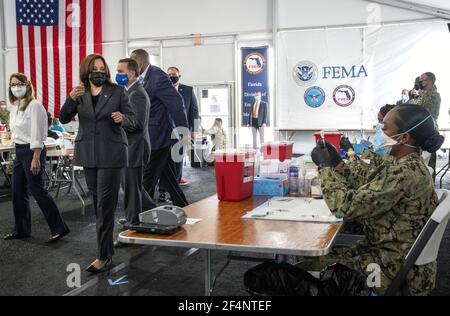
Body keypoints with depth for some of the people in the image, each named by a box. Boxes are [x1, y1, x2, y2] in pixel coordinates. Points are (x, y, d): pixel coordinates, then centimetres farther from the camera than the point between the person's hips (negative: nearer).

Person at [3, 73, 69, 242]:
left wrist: (36, 159, -20)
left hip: (32, 151, -8)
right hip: (19, 151, 8)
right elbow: (16, 131, 17)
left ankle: (59, 228, 1)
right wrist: (18, 151, 14)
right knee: (18, 192, 11)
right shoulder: (14, 106, 12)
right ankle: (21, 230, 23)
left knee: (37, 190, -6)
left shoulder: (34, 105, -13)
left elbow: (37, 135, -17)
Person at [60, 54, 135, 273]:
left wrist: (122, 118, -23)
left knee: (105, 204, -7)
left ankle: (104, 256, -2)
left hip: (111, 153, -4)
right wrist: (71, 98, -19)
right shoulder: (80, 93, 5)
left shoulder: (117, 91, -3)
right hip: (88, 153, 4)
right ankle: (107, 242, 30)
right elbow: (64, 119, -2)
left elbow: (132, 117, 0)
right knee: (98, 201, 14)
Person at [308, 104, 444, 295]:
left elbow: (347, 206, -28)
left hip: (396, 265, -9)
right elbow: (362, 188, 10)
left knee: (310, 263, -8)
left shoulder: (405, 172, -26)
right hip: (388, 249, 9)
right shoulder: (402, 164, 3)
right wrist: (336, 163, 1)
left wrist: (325, 166, -17)